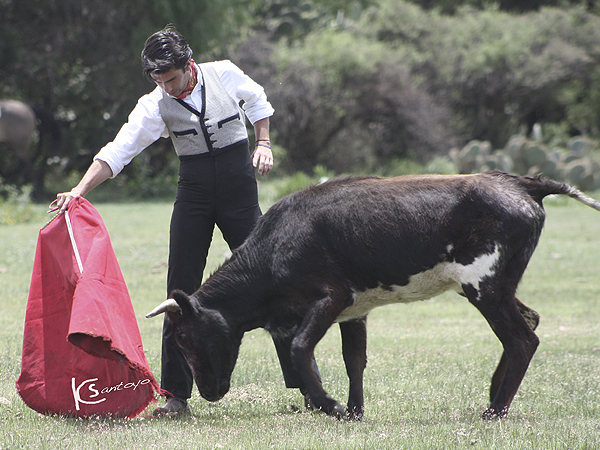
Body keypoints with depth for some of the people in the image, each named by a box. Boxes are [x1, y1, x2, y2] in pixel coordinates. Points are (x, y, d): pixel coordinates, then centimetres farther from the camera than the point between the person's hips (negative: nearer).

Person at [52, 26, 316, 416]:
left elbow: (257, 101, 16)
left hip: (239, 182, -1)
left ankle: (307, 384, 5)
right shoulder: (155, 106, -6)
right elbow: (119, 150, -14)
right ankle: (176, 395, 3)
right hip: (194, 190, 1)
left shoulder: (226, 75, -5)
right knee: (182, 289, -3)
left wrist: (263, 143, 5)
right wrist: (80, 189, -26)